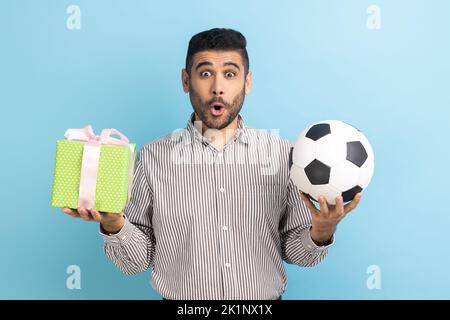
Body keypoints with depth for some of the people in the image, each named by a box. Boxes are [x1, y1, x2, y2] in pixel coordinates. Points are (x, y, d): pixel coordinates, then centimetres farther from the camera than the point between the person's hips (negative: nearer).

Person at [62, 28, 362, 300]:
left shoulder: (283, 153, -6)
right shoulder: (153, 157, -8)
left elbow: (295, 252, -1)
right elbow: (138, 260, -4)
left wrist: (321, 232, -20)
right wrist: (113, 224, -22)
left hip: (266, 298, 1)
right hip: (178, 297, 0)